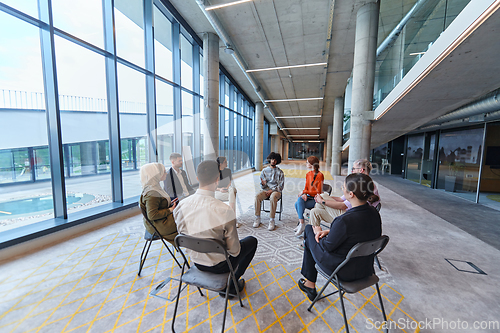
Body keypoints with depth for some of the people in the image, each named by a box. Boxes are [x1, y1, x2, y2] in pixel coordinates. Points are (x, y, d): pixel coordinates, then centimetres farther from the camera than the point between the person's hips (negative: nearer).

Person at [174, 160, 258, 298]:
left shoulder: (180, 206, -18)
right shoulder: (224, 211, -34)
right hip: (219, 266, -5)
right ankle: (230, 285, 24)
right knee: (252, 241, 18)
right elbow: (234, 251, -21)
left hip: (196, 262, 5)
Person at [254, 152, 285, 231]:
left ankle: (271, 220, -28)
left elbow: (281, 186, 1)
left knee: (273, 198, -37)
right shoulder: (264, 171, 11)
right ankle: (257, 218, -18)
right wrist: (263, 184, -16)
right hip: (265, 190, 2)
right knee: (257, 196, -29)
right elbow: (262, 186, 8)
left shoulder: (280, 172, 6)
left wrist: (271, 191, -12)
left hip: (276, 190, -2)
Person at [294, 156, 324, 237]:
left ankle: (301, 224, -15)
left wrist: (304, 192, -17)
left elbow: (318, 192, -15)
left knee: (298, 204, -26)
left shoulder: (320, 175, -13)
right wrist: (304, 194, -11)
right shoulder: (308, 174, 10)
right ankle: (301, 223, -14)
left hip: (316, 199, -6)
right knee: (298, 201, -24)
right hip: (309, 197, 6)